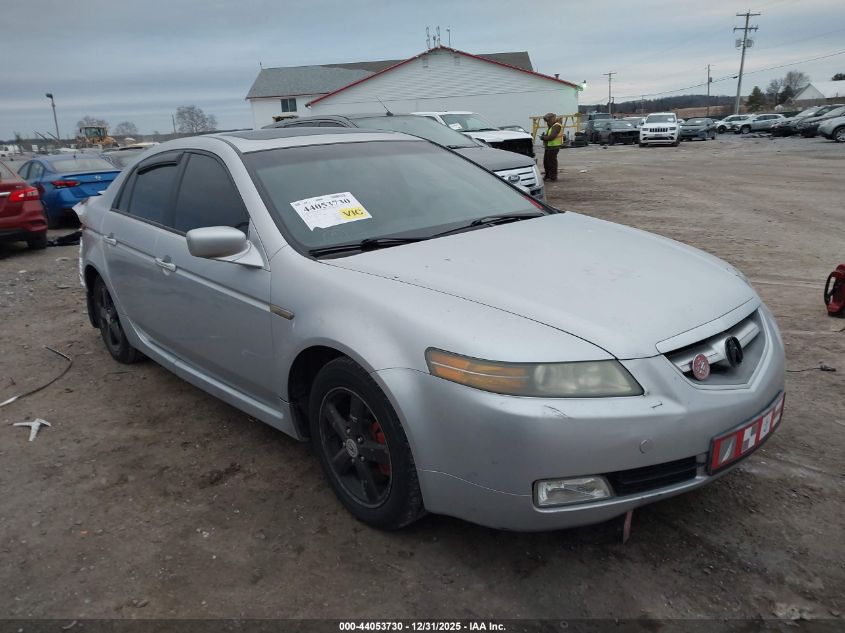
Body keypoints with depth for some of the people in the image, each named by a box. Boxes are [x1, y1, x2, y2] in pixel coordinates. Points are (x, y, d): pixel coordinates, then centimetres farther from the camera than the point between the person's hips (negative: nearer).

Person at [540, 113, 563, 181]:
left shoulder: (557, 126, -14)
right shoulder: (552, 126, 18)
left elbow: (551, 137, -23)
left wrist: (543, 137, -11)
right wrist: (544, 136, 1)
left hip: (553, 147, -10)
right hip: (549, 146, 10)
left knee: (552, 162, -5)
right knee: (546, 161, 15)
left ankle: (553, 177, 2)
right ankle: (547, 175, 26)